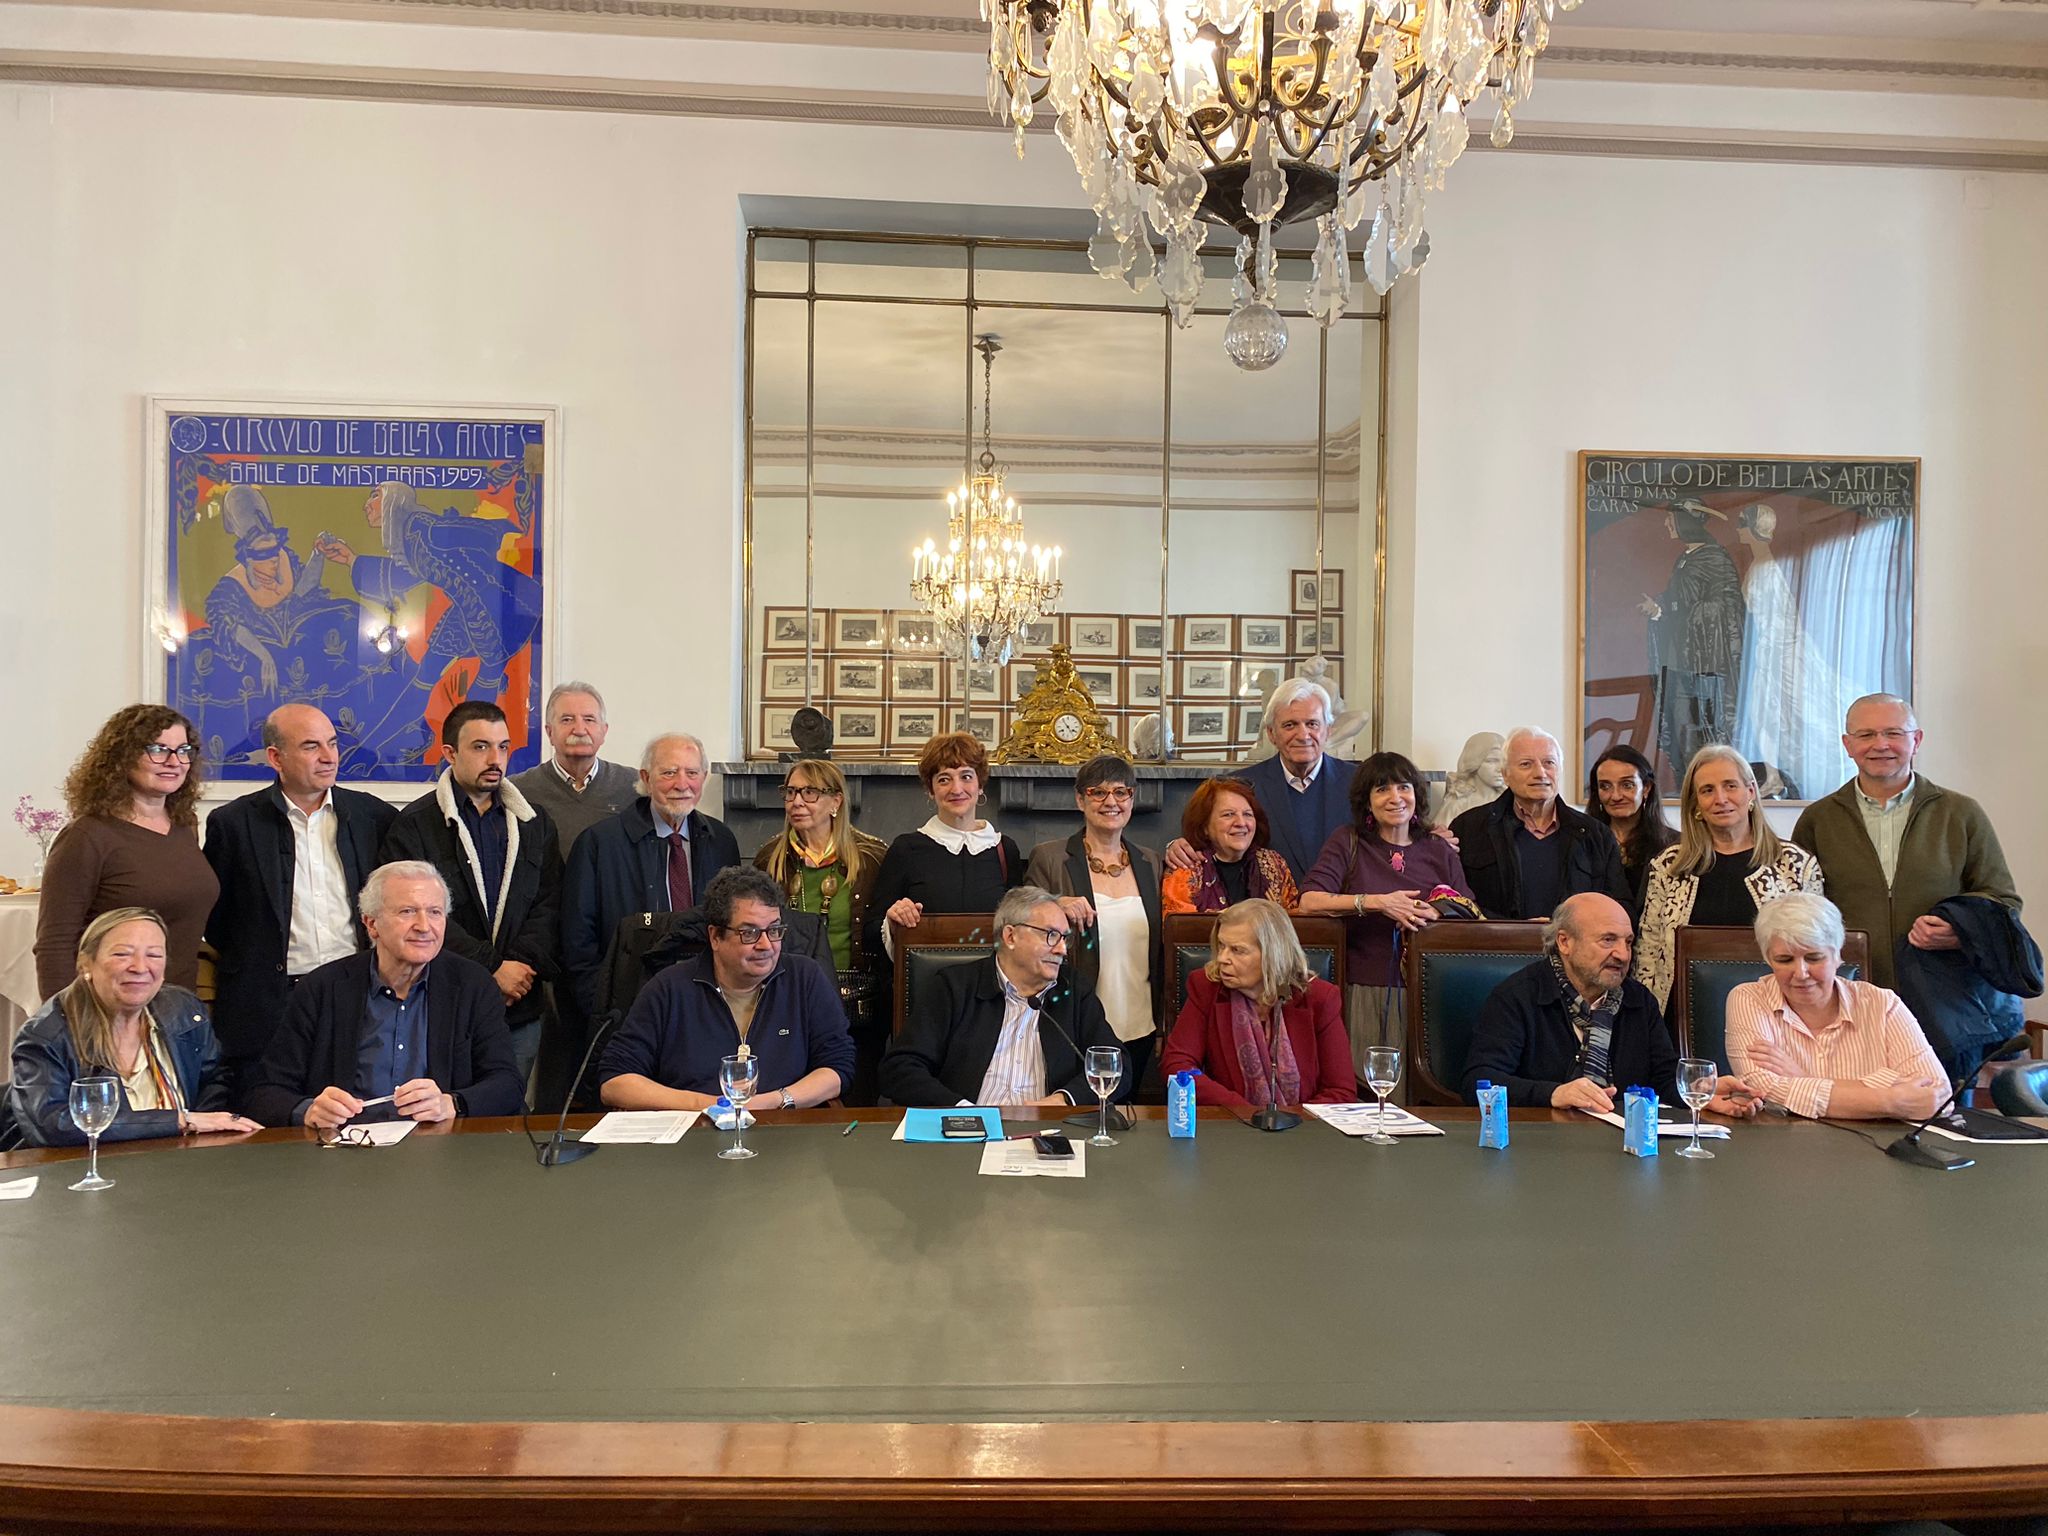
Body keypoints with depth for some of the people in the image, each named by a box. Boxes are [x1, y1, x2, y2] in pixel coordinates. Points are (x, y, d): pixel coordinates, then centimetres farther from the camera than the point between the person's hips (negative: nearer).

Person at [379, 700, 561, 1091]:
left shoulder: (534, 823, 13)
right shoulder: (414, 825, 0)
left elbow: (549, 904, 6)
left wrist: (523, 963, -11)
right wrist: (492, 968, -14)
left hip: (521, 1011, 3)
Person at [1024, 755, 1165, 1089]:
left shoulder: (1151, 863, 9)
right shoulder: (1048, 858, -4)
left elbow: (1160, 953, 15)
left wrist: (1165, 1025, 11)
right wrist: (1056, 910, -20)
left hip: (1139, 1032, 4)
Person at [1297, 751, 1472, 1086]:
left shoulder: (1440, 851, 14)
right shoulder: (1348, 843, 5)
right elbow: (1308, 902, -10)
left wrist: (1434, 914, -15)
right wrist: (1378, 902, -16)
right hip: (1364, 992, -2)